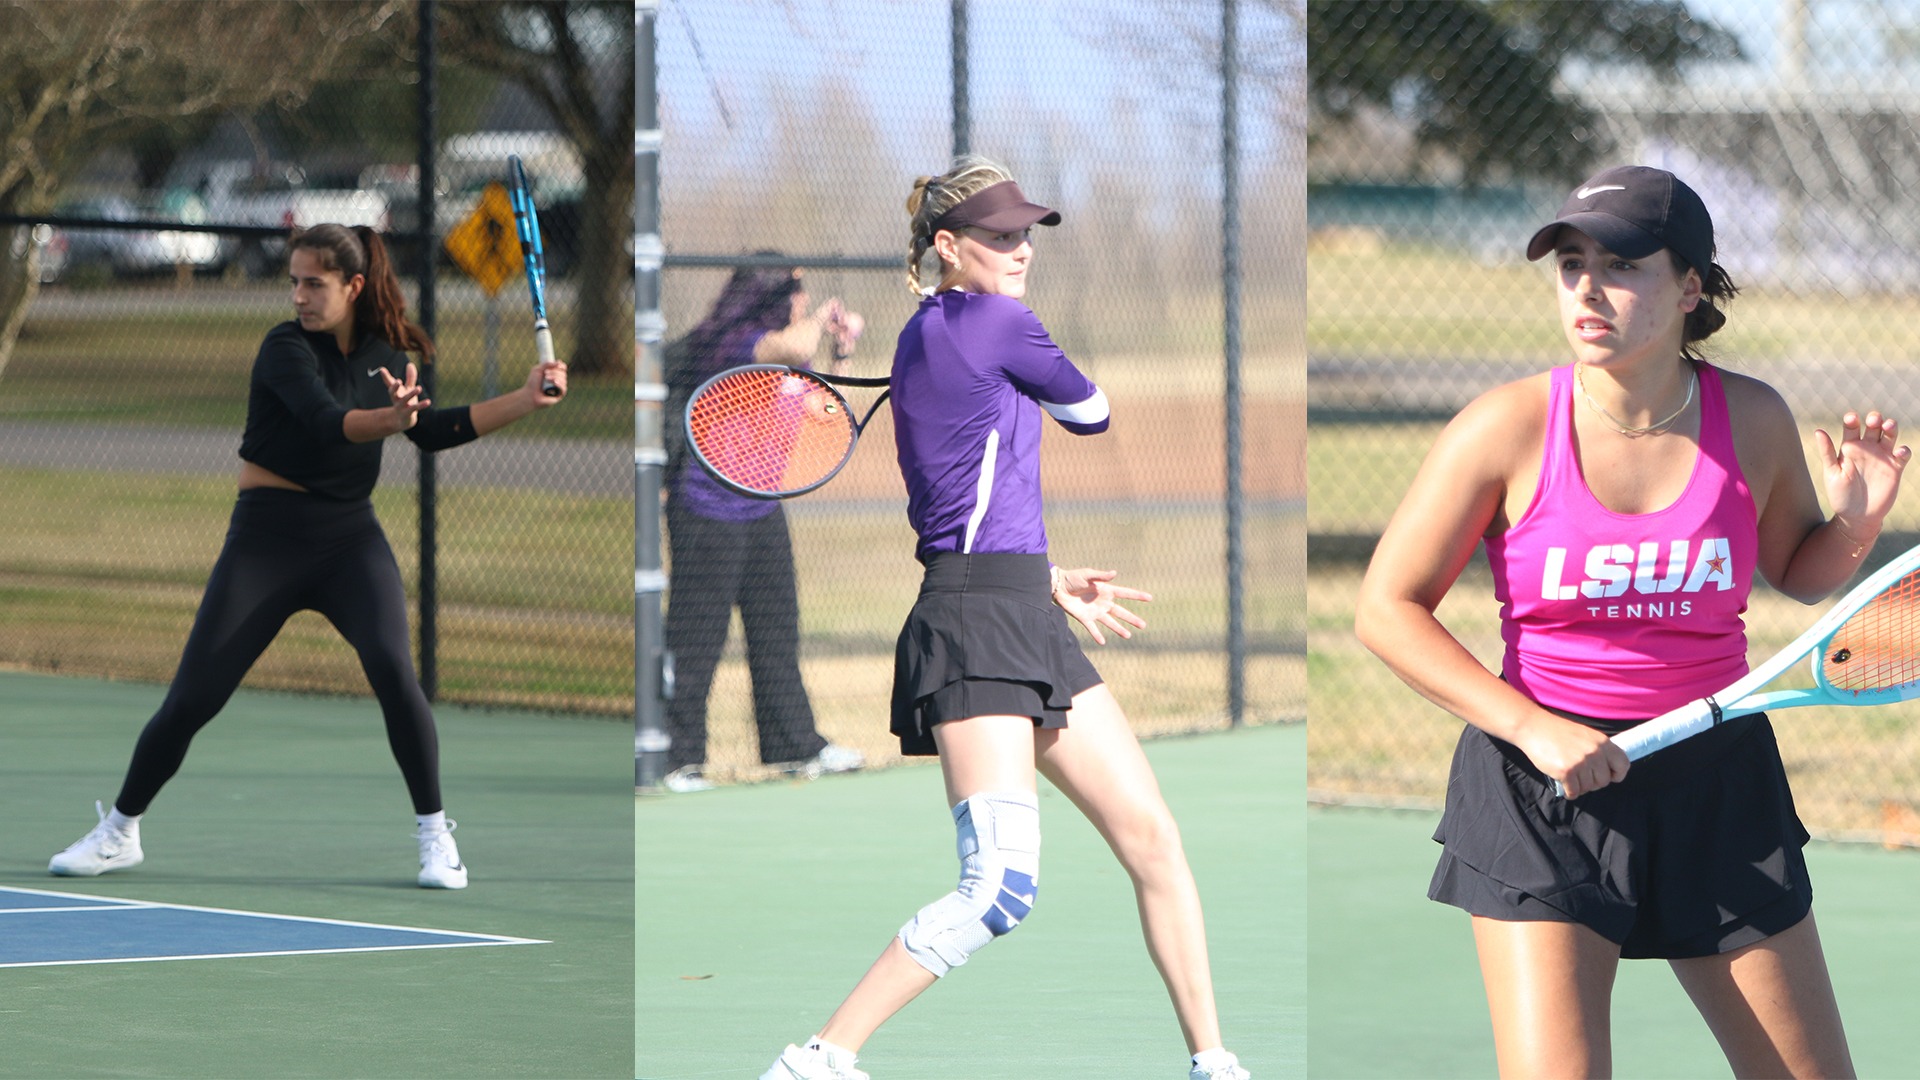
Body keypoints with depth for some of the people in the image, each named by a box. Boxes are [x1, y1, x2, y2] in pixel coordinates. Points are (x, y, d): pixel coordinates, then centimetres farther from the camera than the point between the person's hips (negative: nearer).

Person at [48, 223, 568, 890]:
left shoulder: (384, 354, 4)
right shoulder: (286, 348, -12)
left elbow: (432, 433, 14)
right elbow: (328, 425, -28)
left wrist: (524, 401, 7)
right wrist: (389, 420, -49)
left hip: (350, 539, 3)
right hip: (268, 535, -3)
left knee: (392, 669, -22)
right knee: (193, 697, -2)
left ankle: (435, 835, -9)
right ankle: (119, 832, 18)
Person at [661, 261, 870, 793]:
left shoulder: (776, 351, 10)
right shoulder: (735, 341, -19)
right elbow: (792, 350, -40)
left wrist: (844, 349, 12)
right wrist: (821, 320, -19)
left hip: (761, 513, 10)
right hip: (707, 513, -10)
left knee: (777, 634, 15)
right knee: (696, 643, -4)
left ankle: (797, 747, 23)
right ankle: (677, 760, 2)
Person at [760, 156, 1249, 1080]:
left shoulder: (923, 337, 18)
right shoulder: (998, 324, -9)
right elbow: (1091, 414, 7)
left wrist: (1051, 582, 19)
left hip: (1027, 624, 10)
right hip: (975, 629, -10)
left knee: (1154, 839, 8)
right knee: (1002, 884, -17)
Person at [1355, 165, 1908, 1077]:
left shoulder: (1753, 420, -2)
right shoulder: (1507, 428, -10)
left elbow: (1797, 572, 17)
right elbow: (1387, 609, -5)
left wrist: (1856, 523, -6)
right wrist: (1532, 728, -15)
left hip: (1720, 783, 3)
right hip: (1541, 795, -3)